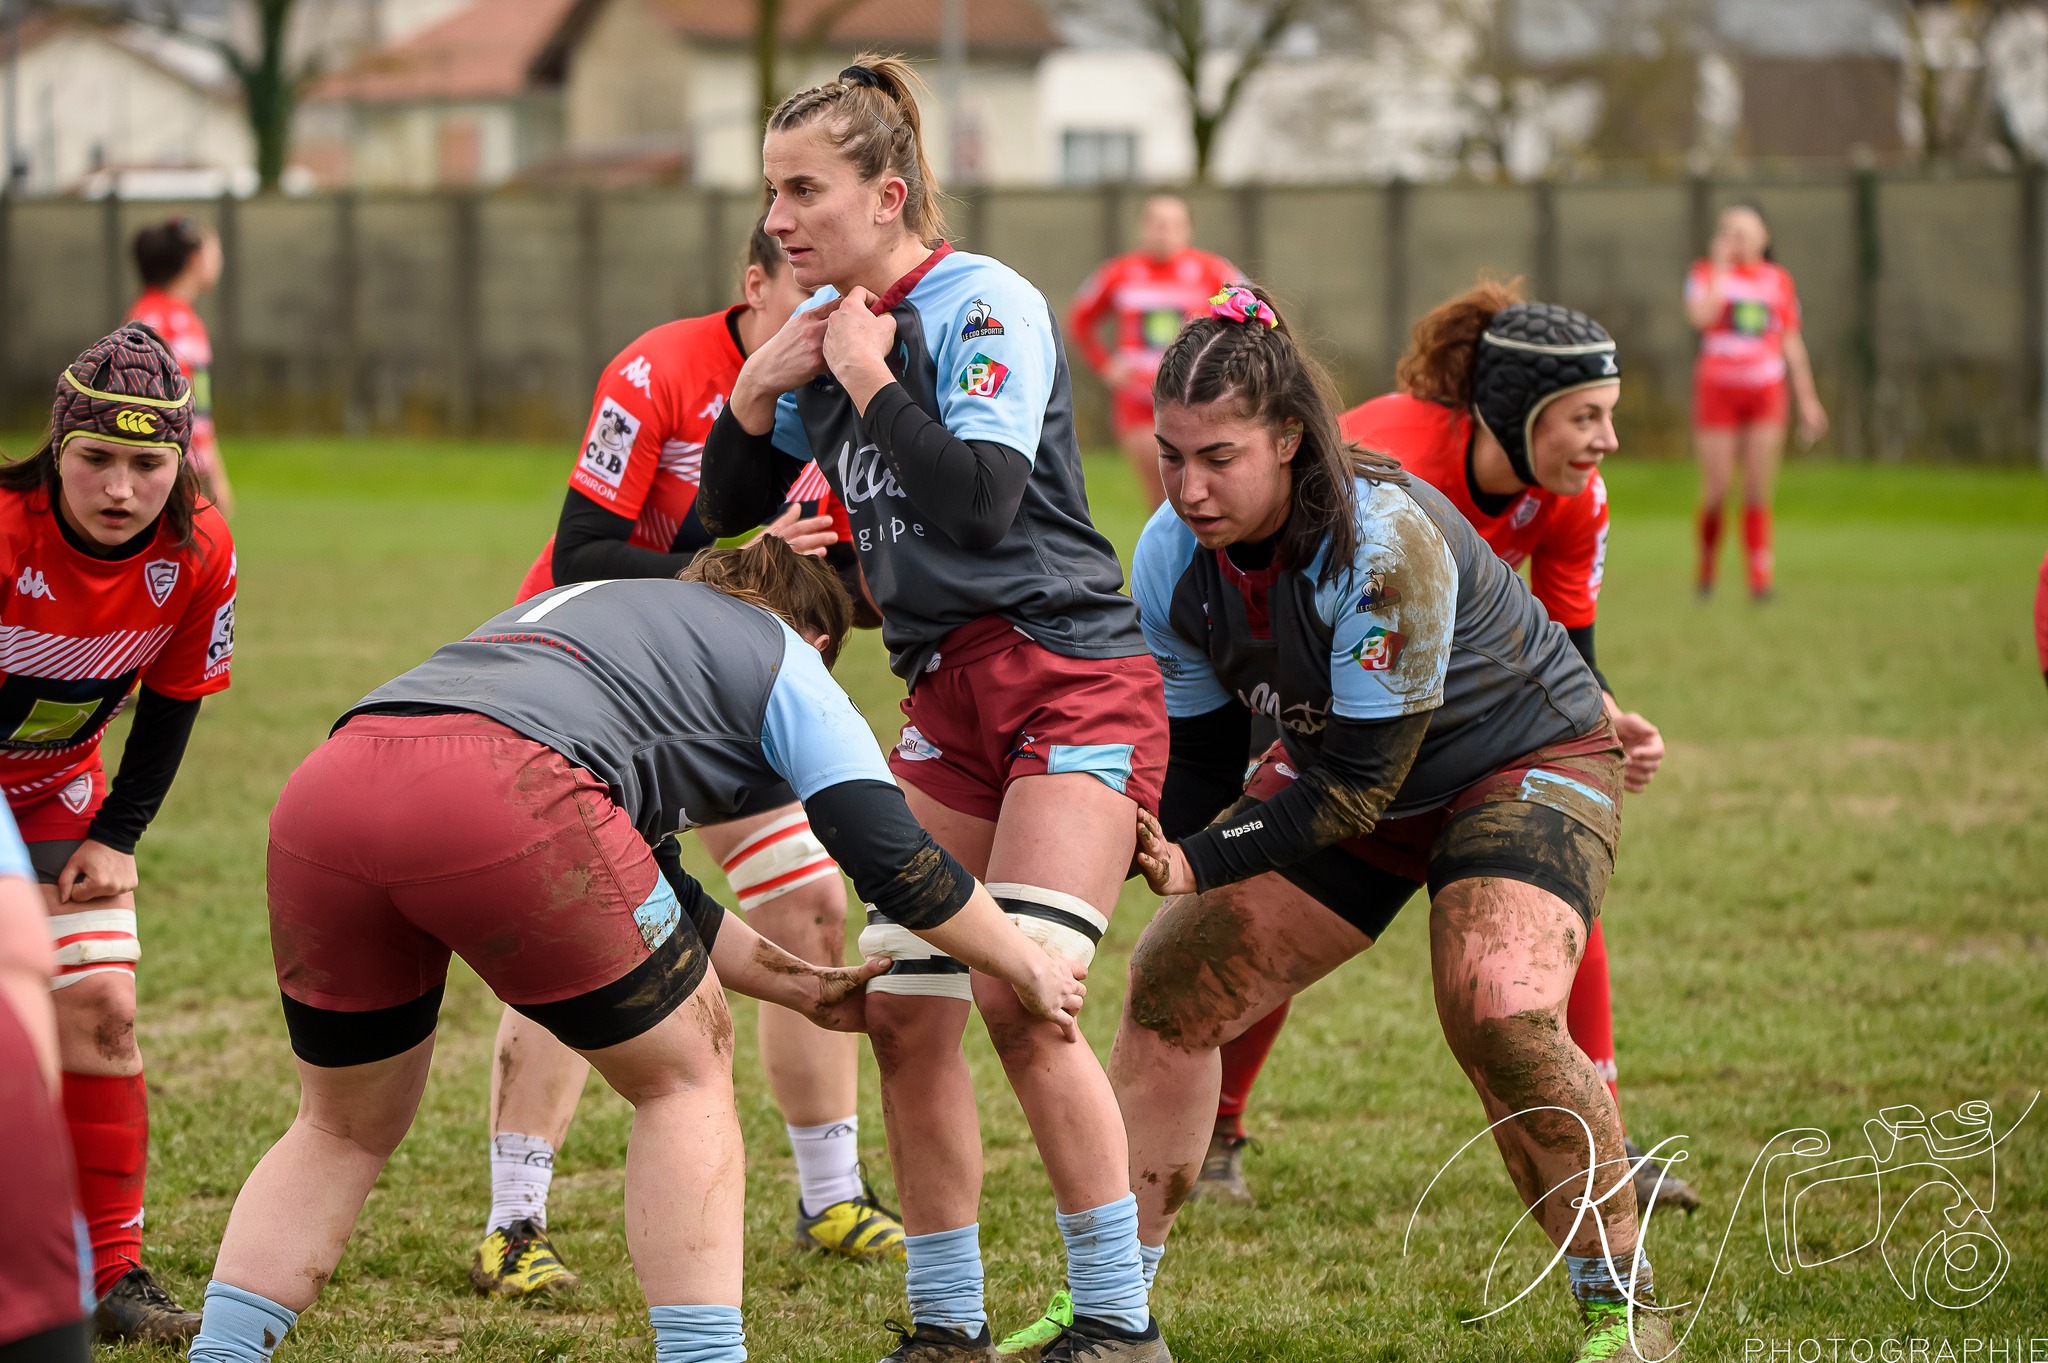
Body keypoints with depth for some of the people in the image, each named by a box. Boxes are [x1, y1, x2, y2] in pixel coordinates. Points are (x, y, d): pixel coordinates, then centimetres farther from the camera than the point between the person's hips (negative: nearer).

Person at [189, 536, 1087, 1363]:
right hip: (500, 793, -6)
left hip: (320, 790, 6)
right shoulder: (782, 657, 24)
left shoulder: (577, 608, 43)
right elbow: (892, 854, 17)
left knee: (342, 1128, 24)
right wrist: (1028, 969, 31)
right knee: (685, 1075, 16)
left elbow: (650, 898, 45)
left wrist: (795, 984, 52)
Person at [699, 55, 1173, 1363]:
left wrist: (871, 380, -16)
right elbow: (732, 508, 17)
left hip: (1070, 677, -8)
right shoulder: (828, 324, 10)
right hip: (949, 692, 8)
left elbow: (979, 501, -24)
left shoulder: (984, 306, -12)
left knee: (1021, 999, -17)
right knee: (905, 1008, 1)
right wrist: (758, 394, 0)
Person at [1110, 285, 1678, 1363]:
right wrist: (1143, 840, -21)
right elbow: (1200, 753, -2)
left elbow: (1357, 782, -31)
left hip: (1524, 760, -7)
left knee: (1499, 1018, -29)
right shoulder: (1170, 556, -13)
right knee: (1169, 986, -2)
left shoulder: (1387, 539, -34)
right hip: (1339, 772, 7)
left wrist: (1202, 861, -35)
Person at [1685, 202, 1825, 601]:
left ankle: (1760, 579, -3)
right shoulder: (1707, 273, 2)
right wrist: (1722, 265, -11)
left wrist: (1807, 399, 12)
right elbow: (1701, 316, -18)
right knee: (1716, 490, -3)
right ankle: (1706, 571, 16)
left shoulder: (1778, 280, 10)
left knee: (1759, 492, -3)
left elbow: (1792, 343, 14)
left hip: (1765, 392, 2)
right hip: (1718, 389, -2)